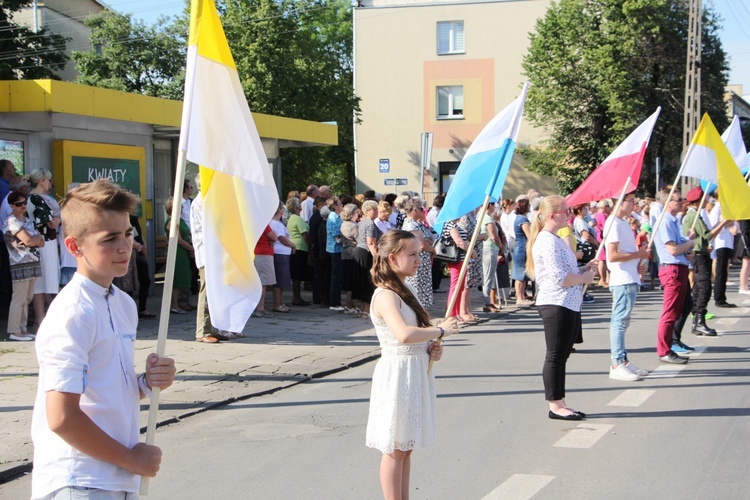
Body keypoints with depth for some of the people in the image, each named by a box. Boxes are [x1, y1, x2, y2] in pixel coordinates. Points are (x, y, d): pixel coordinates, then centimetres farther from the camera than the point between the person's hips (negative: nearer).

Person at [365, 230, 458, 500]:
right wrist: (440, 330, -20)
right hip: (397, 374, -9)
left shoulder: (407, 291, 13)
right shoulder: (385, 295, -17)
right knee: (395, 448, -1)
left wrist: (432, 348, 3)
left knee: (406, 446, 14)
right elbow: (403, 334, -33)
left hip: (416, 373, 9)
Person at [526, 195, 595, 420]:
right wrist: (584, 278, -7)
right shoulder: (547, 241, -15)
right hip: (555, 306, -10)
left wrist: (583, 269, 9)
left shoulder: (555, 239, 18)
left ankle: (560, 403, 20)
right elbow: (560, 278, -21)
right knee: (555, 357, -3)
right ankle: (555, 406, 3)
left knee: (561, 357, 13)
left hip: (569, 305, 10)